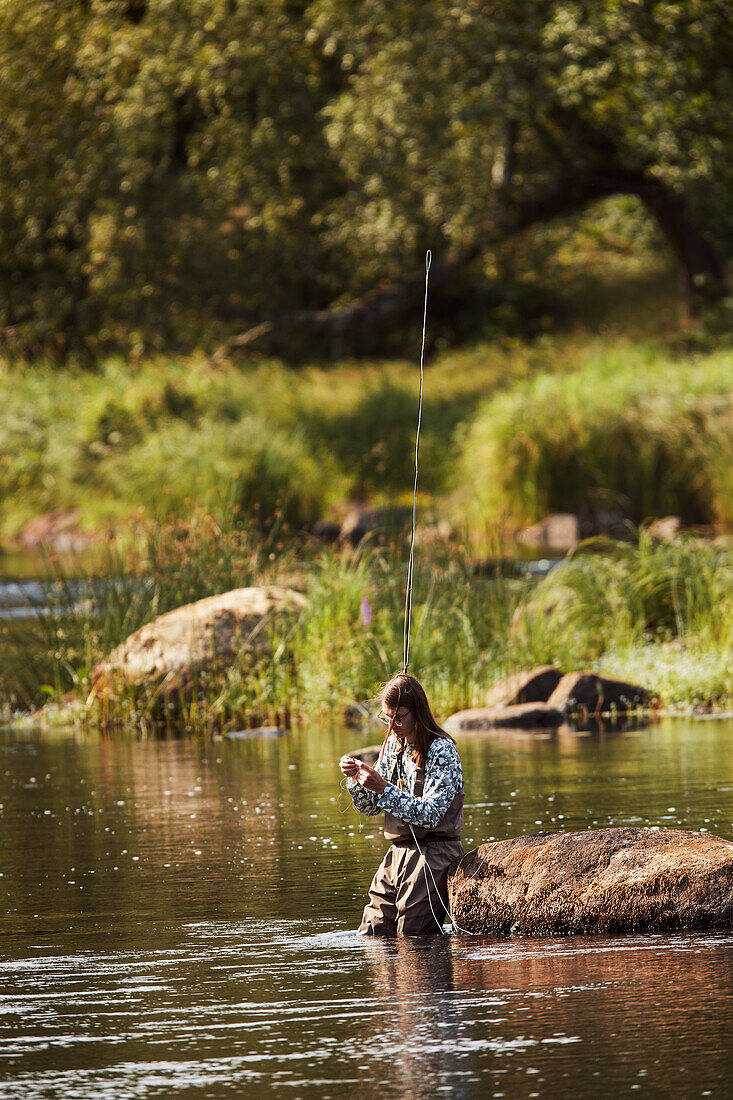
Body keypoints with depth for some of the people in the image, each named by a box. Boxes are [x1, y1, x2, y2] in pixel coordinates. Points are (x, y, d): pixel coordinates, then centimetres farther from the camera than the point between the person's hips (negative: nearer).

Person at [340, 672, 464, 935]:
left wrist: (383, 788, -26)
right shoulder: (393, 744, 10)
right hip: (397, 854, 7)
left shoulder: (441, 750, -13)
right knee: (371, 934, 4)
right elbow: (370, 807, 14)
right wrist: (355, 778, -6)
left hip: (432, 854, -7)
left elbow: (430, 814, -21)